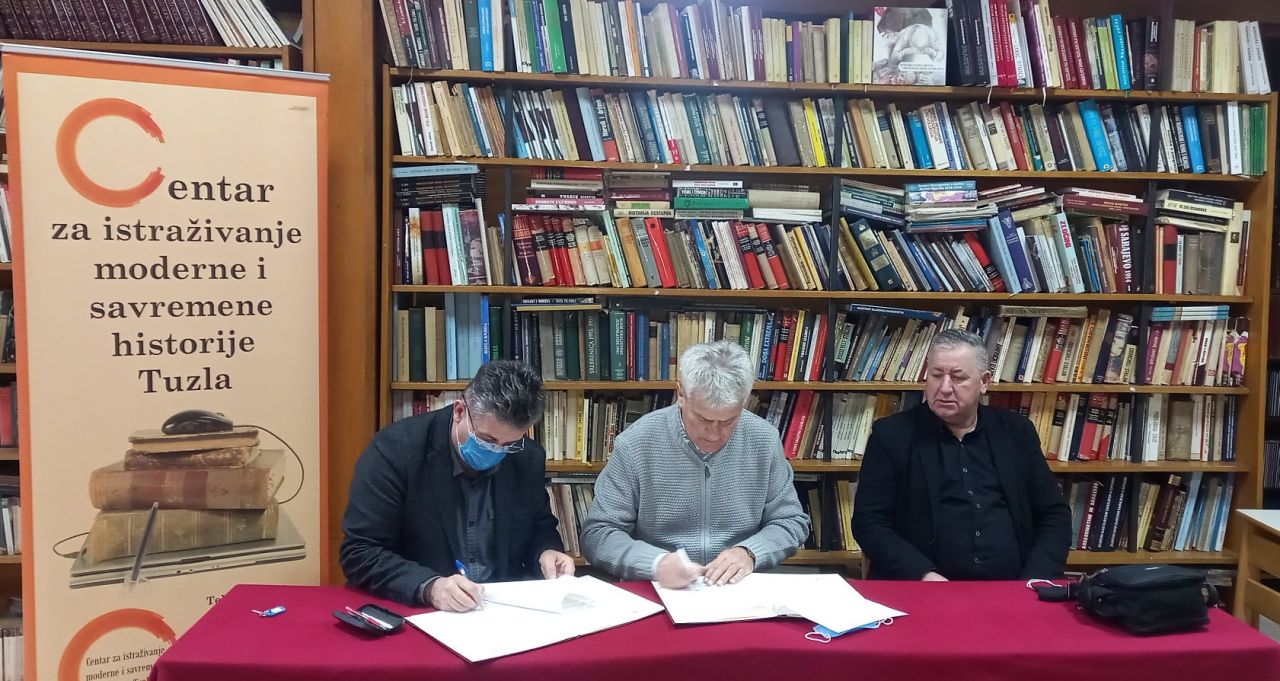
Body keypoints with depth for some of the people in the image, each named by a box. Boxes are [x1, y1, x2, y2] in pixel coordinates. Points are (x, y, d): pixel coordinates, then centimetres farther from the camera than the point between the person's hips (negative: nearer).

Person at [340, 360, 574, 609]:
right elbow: (359, 553, -14)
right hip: (416, 612, -3)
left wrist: (545, 553, -8)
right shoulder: (396, 449, -14)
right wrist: (429, 587, -28)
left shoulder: (529, 458, -2)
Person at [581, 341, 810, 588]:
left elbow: (791, 521, 7)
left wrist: (749, 553, -13)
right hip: (656, 594, -1)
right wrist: (655, 563, -26)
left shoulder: (765, 440, -2)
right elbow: (597, 535, -8)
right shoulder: (634, 445, -10)